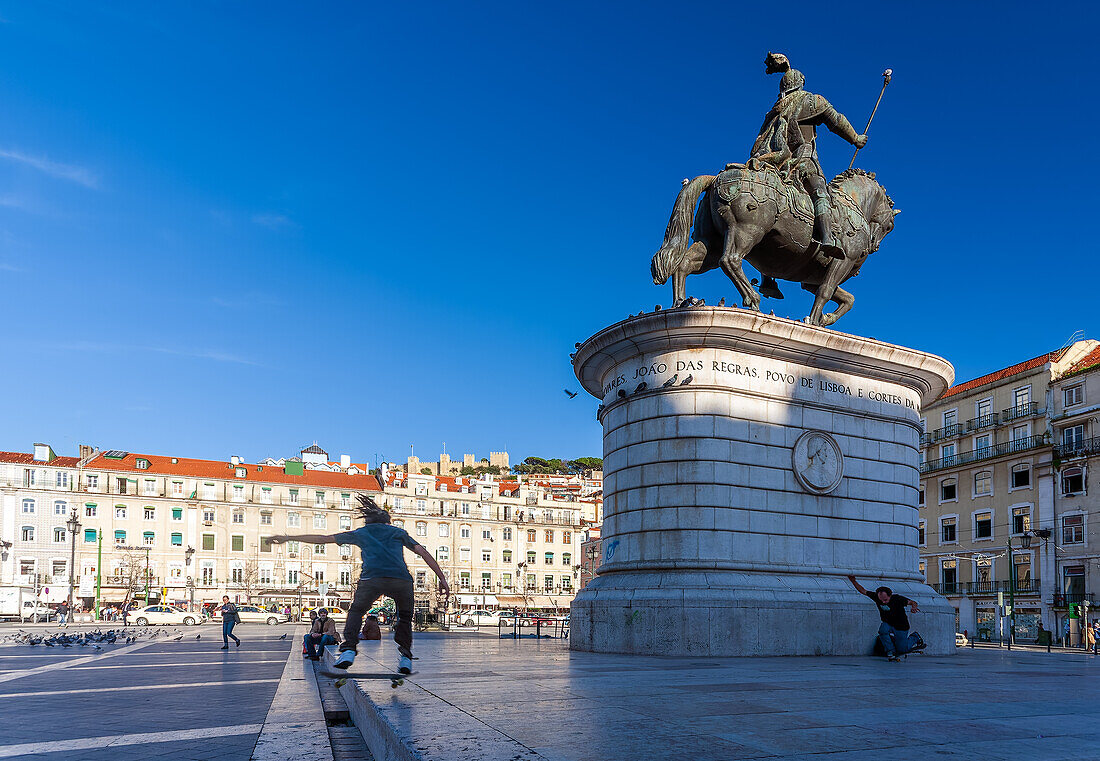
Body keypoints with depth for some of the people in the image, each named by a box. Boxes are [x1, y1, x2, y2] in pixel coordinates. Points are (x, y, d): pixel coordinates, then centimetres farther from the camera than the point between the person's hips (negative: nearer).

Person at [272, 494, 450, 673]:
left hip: (372, 577, -1)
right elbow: (423, 552, 22)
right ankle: (405, 658, 10)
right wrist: (442, 578, 23)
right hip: (401, 578, 1)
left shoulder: (360, 533, 29)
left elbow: (323, 539, 32)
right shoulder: (399, 532, 31)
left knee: (356, 611, 26)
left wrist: (289, 538, 40)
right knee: (405, 616, 25)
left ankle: (348, 649, 8)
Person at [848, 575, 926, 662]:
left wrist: (914, 607, -39)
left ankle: (915, 638, 31)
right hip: (887, 624, 3)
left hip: (901, 627, -3)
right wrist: (853, 581, -19)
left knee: (901, 650, 2)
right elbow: (863, 591, -8)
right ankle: (891, 653, -16)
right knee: (883, 629, -32)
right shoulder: (876, 596, -15)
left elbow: (913, 602, -16)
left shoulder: (897, 598, -24)